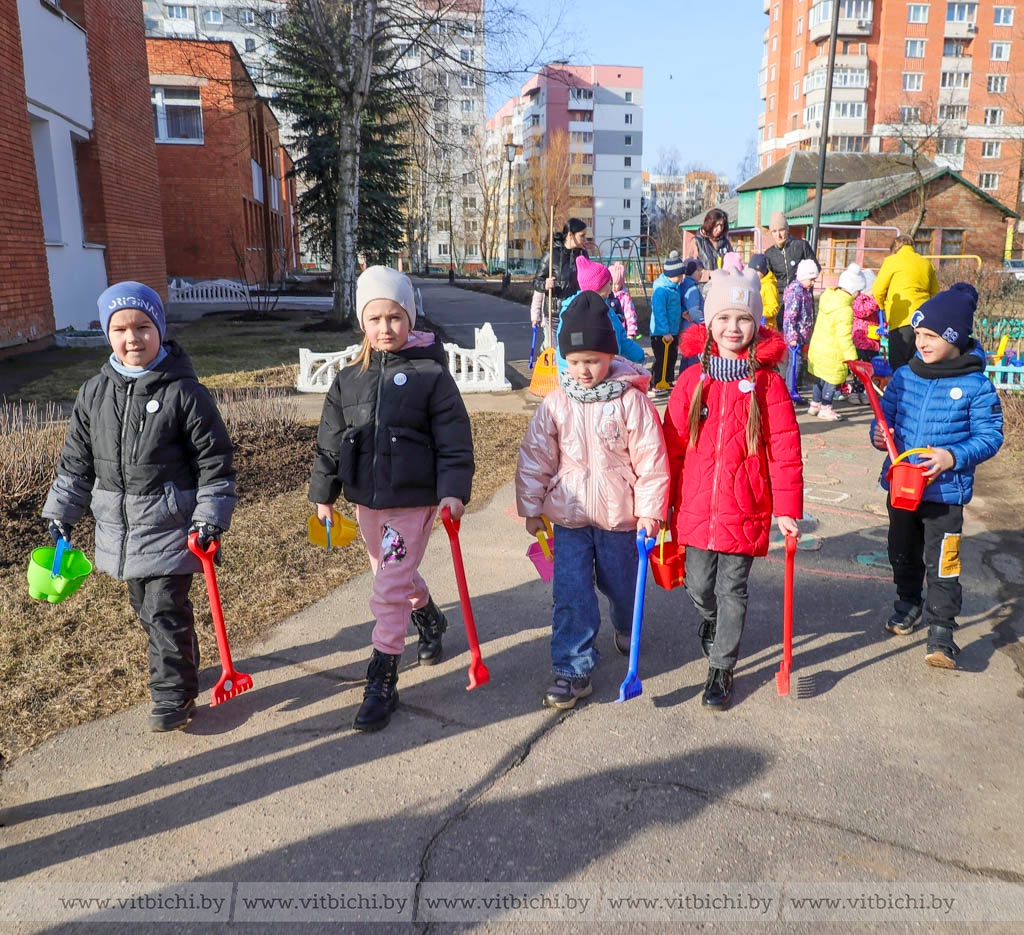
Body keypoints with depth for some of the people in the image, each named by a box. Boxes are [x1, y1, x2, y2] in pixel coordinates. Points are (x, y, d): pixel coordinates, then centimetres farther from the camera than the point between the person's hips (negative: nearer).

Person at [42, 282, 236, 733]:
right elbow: (76, 458, 13)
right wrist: (61, 510, 13)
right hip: (119, 526, 6)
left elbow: (214, 459, -9)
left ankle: (173, 696, 12)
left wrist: (211, 518, -13)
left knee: (165, 611, -3)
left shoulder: (184, 392, -12)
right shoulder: (94, 392, 3)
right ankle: (178, 668, 37)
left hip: (170, 526, -6)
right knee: (145, 609, 17)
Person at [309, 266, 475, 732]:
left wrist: (454, 491, -17)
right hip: (366, 499, 6)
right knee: (396, 575, 22)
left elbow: (454, 440, -10)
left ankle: (381, 681, 6)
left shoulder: (430, 374, -9)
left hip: (414, 500, -5)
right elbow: (330, 441, 10)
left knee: (390, 588, -7)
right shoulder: (349, 380, 4)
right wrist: (323, 495, 11)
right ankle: (430, 620, 51)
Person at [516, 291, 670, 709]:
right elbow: (535, 458, 1)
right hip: (569, 516, 1)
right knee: (571, 595, -1)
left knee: (621, 584, 19)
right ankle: (572, 670, 10)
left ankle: (626, 628, 52)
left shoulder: (631, 400, -11)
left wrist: (649, 510, -8)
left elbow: (651, 458, -8)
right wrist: (531, 509, 3)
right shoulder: (556, 403, -4)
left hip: (619, 516, -1)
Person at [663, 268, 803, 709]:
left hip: (745, 510, -2)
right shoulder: (693, 379, -1)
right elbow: (672, 445, 2)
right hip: (695, 507, 2)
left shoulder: (767, 382, -5)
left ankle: (721, 668, 25)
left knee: (732, 589, 8)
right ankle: (711, 619, 48)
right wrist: (662, 501, 4)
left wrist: (787, 506, -6)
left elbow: (784, 449, -4)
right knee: (698, 586, 14)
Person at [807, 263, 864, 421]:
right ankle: (825, 408, 15)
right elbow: (844, 337, -25)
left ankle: (815, 404, 33)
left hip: (816, 347, 9)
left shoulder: (827, 297, 1)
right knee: (832, 380, 6)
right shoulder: (845, 310, -24)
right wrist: (852, 357, -19)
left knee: (819, 377, 21)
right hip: (832, 354, -9)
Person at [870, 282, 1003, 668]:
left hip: (946, 493, -5)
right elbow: (886, 413, 11)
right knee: (904, 553, 21)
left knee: (942, 563, -3)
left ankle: (941, 630, 8)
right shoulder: (905, 376, 1)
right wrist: (879, 435, -11)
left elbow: (990, 435, -9)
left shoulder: (976, 385, -11)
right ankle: (909, 603, 43)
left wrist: (954, 457, -24)